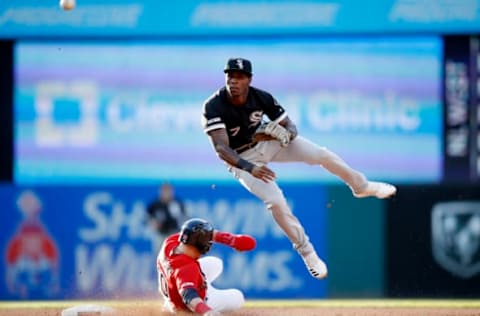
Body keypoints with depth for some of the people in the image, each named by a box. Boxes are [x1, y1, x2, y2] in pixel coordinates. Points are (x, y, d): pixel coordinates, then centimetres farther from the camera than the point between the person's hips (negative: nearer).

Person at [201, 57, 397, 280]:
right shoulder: (213, 107, -31)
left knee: (322, 155, -7)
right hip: (242, 159, -3)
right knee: (276, 202, -18)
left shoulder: (261, 98, -21)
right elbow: (221, 149, -38)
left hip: (267, 142, 3)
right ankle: (306, 252, 1)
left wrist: (287, 133, -36)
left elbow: (290, 126, -10)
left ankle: (361, 186, 21)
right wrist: (250, 168, -53)